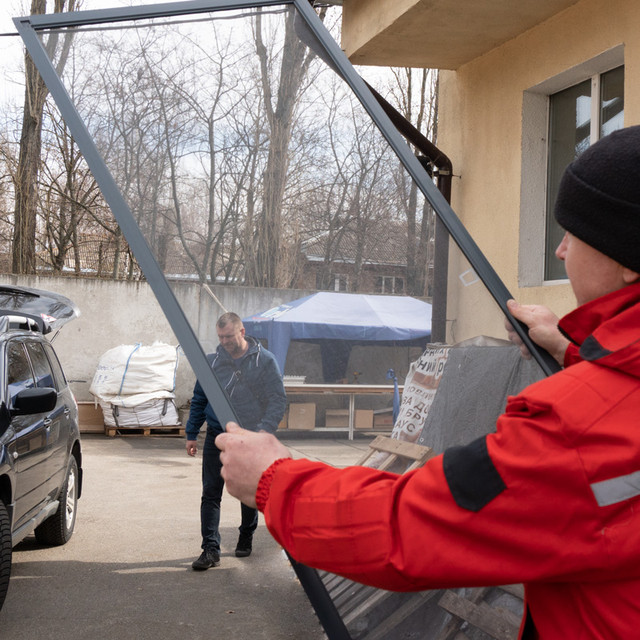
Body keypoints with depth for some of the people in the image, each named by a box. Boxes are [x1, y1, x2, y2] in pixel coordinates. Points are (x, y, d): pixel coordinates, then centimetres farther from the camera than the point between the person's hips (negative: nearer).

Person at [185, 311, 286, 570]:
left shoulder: (264, 361, -4)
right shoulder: (212, 361, 4)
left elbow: (278, 400, -6)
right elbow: (198, 400, 12)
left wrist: (265, 429, -21)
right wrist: (191, 434, 9)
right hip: (217, 436, 2)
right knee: (210, 493, -5)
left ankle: (246, 539, 32)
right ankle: (211, 549, -3)